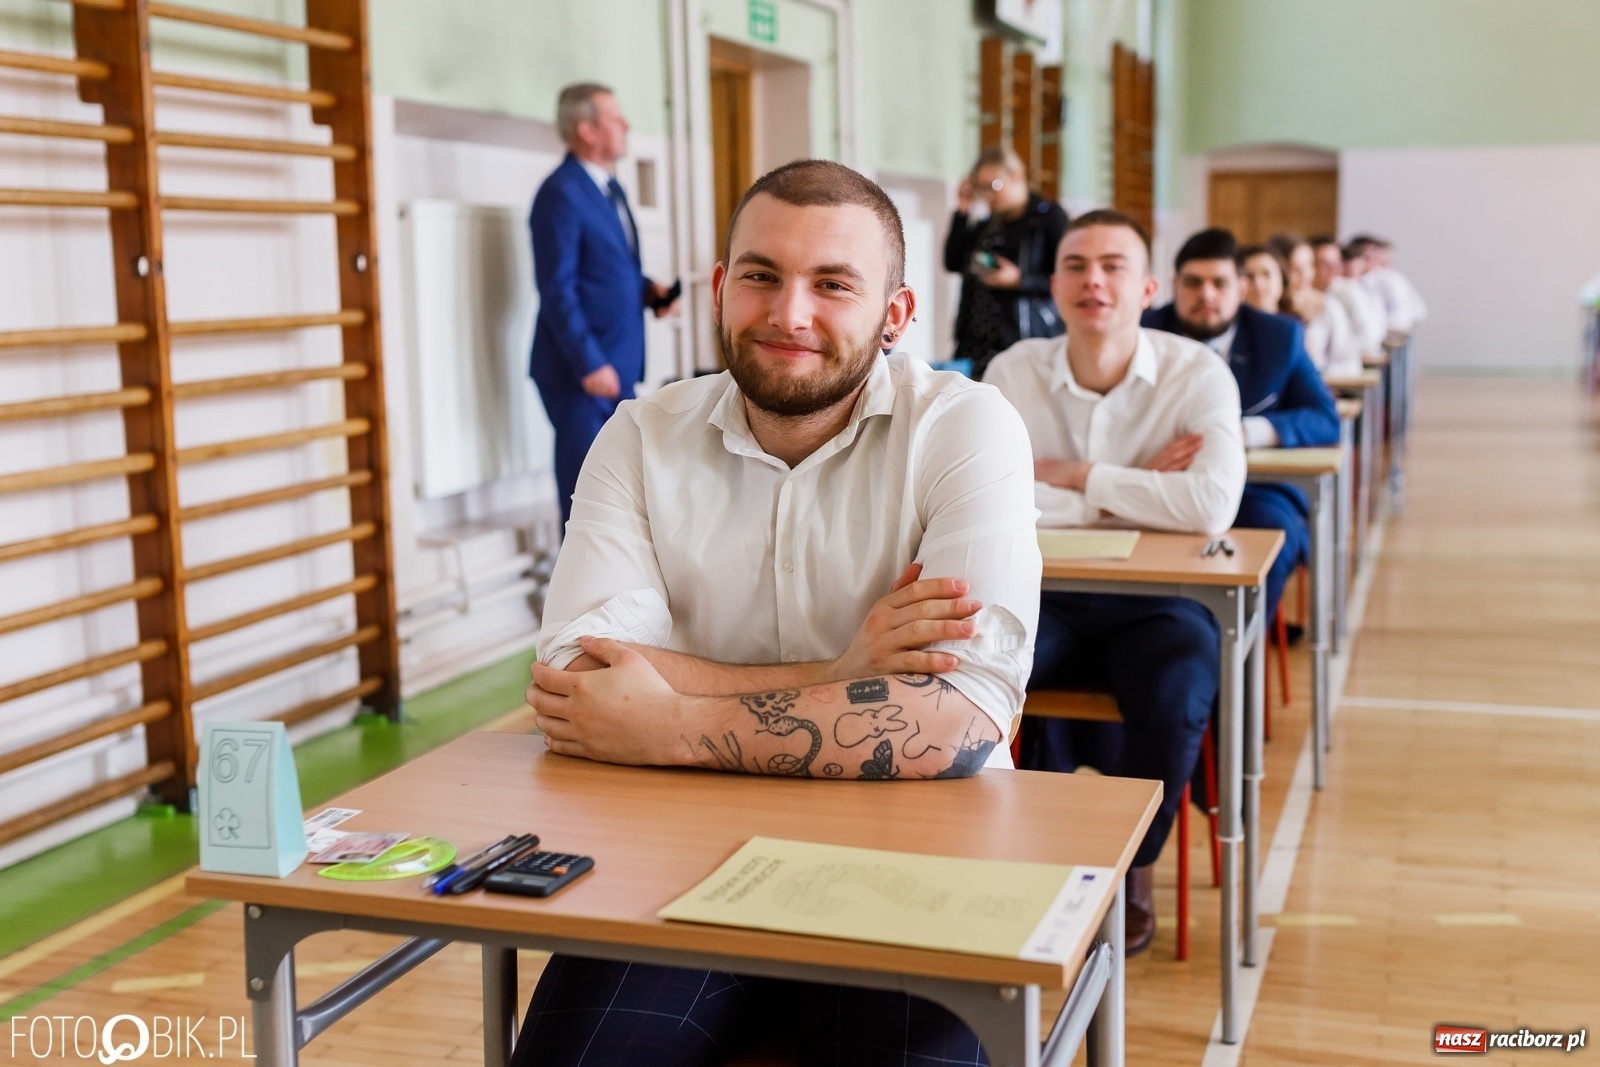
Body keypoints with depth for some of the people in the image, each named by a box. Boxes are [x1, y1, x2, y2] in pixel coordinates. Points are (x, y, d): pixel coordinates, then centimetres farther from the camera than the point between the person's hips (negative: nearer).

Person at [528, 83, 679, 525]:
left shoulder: (609, 186, 14)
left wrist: (646, 289, 4)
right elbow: (558, 290, -19)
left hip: (618, 360, 9)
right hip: (579, 368, -9)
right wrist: (590, 364, -22)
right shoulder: (561, 193, -15)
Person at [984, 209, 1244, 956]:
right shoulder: (1014, 371, -4)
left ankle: (1130, 871, 3)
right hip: (1046, 595, 2)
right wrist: (1137, 487, -17)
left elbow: (1212, 506, -25)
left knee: (1176, 702, -30)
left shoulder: (1197, 375, -9)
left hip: (1158, 599, -1)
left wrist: (1078, 477, -18)